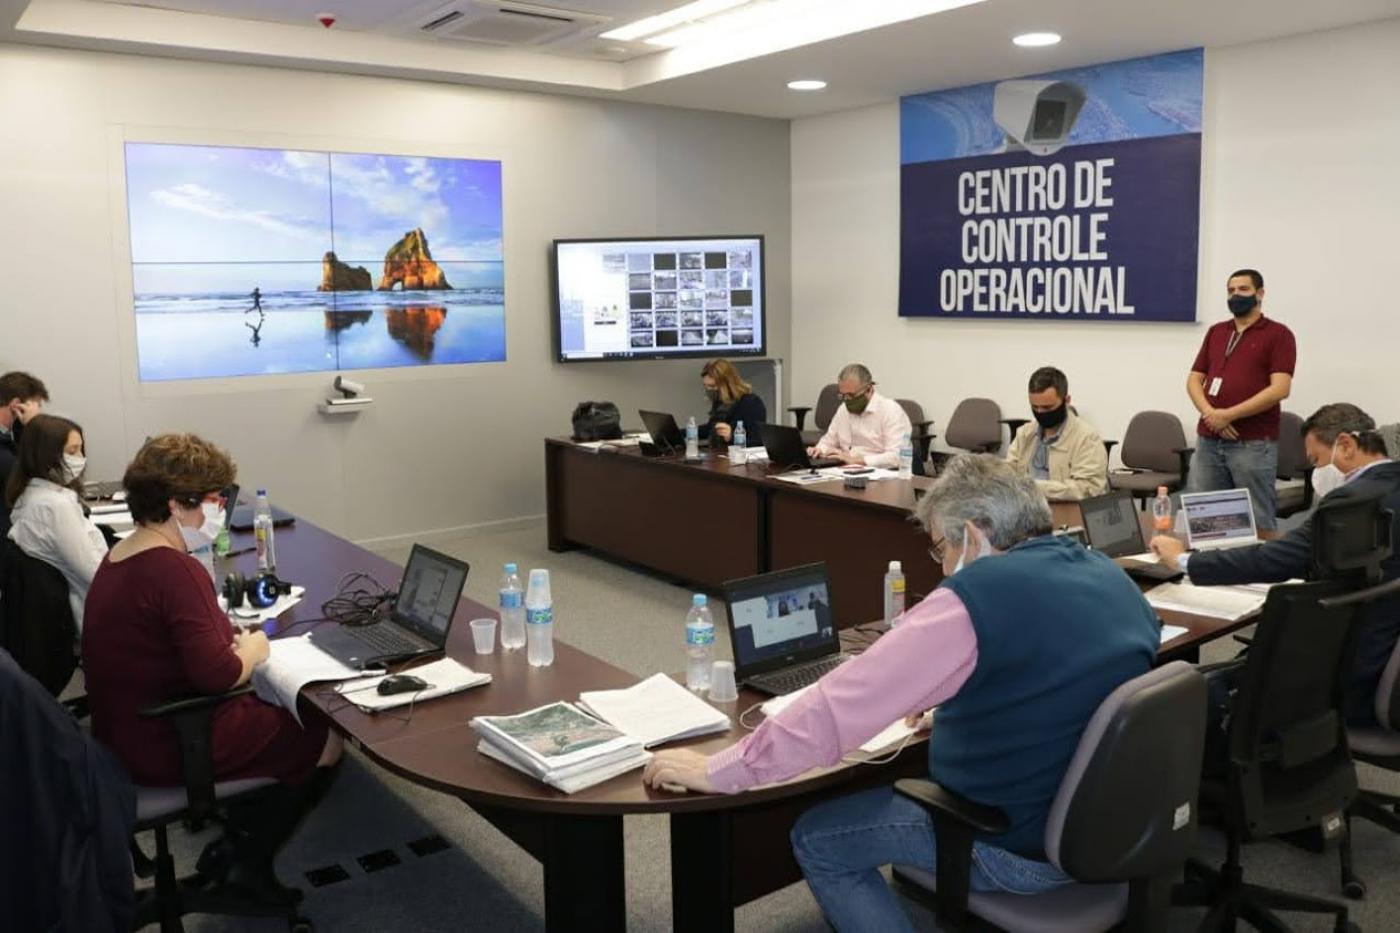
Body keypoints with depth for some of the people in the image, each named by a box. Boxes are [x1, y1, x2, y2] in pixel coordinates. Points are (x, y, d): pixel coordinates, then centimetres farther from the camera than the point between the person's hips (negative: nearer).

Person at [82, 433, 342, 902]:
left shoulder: (118, 558, 6)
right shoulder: (174, 569, -26)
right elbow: (217, 674, -31)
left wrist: (231, 640, 3)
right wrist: (252, 651, -11)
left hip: (129, 731, 10)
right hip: (171, 746, -10)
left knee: (284, 713, 20)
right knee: (327, 742, 4)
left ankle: (235, 845, 20)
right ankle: (241, 858, 16)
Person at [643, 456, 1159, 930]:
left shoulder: (979, 596, -24)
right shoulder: (1112, 578, 2)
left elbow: (840, 705, -23)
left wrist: (717, 770, -15)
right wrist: (955, 704, 20)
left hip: (1022, 845, -8)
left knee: (816, 839, 7)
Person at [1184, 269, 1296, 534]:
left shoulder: (1278, 334, -1)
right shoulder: (1215, 332, 16)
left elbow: (1280, 389, -12)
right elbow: (1194, 380, 12)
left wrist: (1229, 415, -15)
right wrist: (1209, 413, -7)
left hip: (1254, 443, -5)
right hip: (1208, 440, 5)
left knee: (1258, 519, 0)